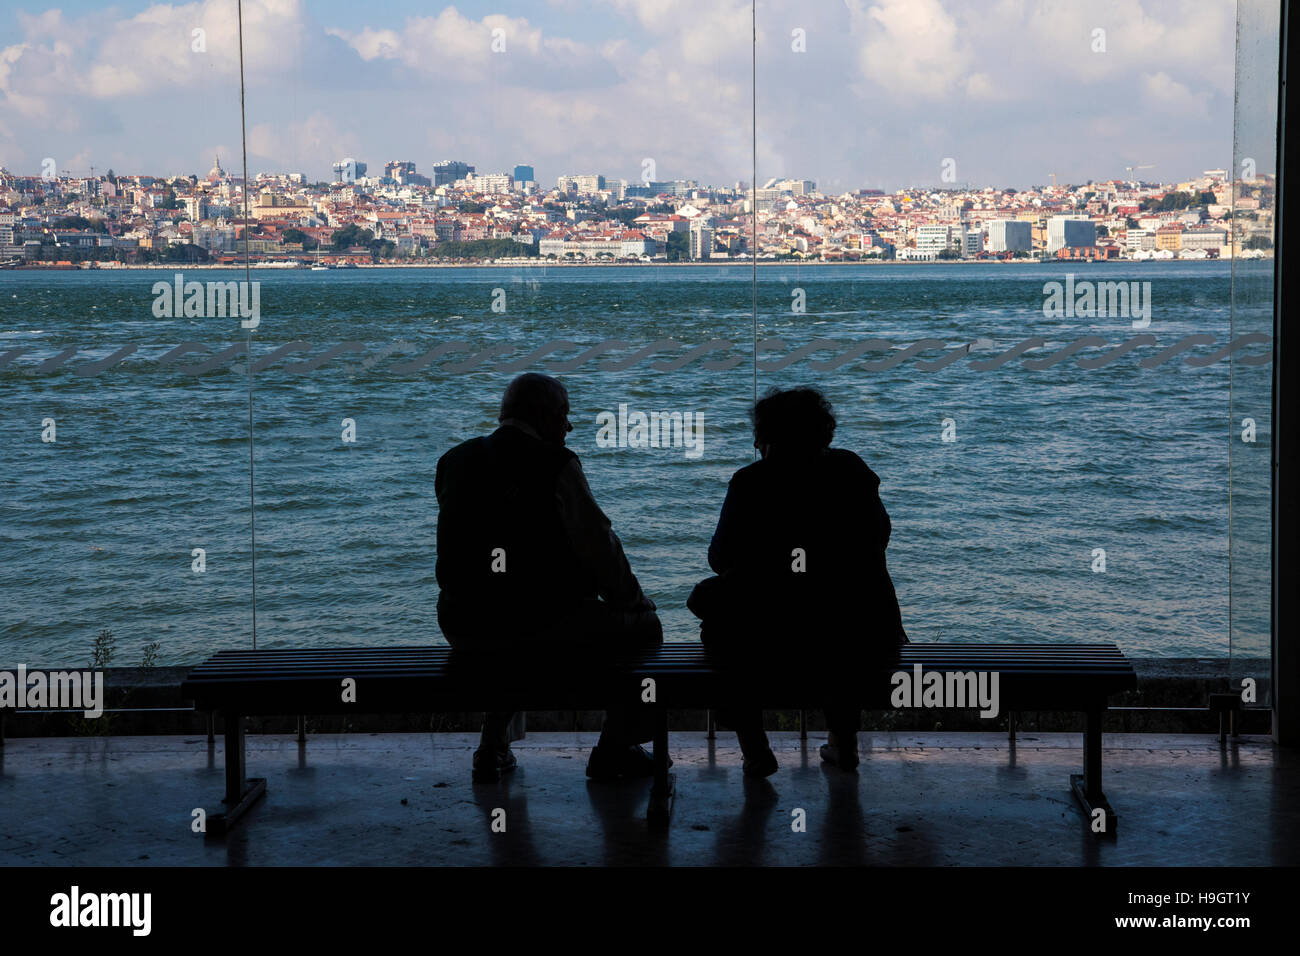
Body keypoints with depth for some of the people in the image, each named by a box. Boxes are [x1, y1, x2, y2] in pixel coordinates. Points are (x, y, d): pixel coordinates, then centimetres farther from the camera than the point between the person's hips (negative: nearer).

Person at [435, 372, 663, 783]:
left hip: (463, 629, 6)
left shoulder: (453, 461, 7)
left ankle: (493, 747, 33)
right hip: (541, 625, -6)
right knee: (641, 625, 18)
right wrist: (632, 598, 9)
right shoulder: (554, 464, -11)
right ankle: (613, 750, 21)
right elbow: (597, 546, -9)